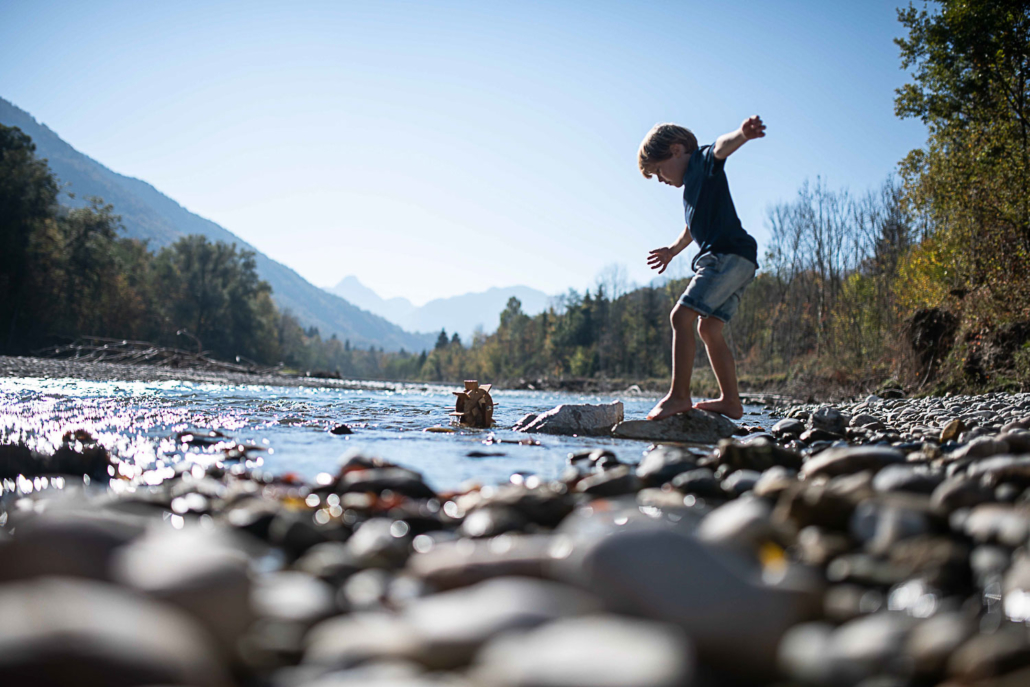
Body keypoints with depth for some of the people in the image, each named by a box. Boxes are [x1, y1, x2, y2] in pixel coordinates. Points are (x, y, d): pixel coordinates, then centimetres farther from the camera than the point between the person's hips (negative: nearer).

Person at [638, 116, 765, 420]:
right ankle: (730, 401, 14)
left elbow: (722, 147, -27)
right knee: (709, 329, 12)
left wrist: (742, 134, -48)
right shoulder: (691, 185, 27)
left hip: (730, 254, -11)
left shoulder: (704, 161, -2)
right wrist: (674, 249, 55)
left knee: (682, 316, -16)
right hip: (732, 261, 11)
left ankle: (679, 395, -17)